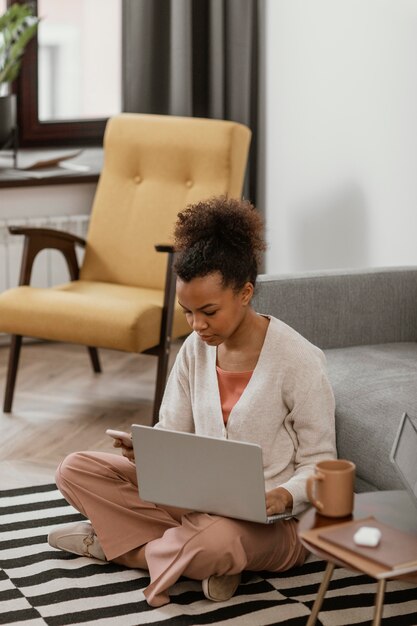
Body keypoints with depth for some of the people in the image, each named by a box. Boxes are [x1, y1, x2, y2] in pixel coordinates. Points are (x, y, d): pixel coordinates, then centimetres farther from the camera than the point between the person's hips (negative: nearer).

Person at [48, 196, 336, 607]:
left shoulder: (298, 361, -16)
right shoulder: (195, 349, 1)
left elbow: (319, 464, -10)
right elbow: (172, 433, 7)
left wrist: (284, 496, -31)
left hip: (270, 523, -6)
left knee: (217, 540, -41)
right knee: (76, 470, -5)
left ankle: (116, 543, -9)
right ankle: (199, 556, -11)